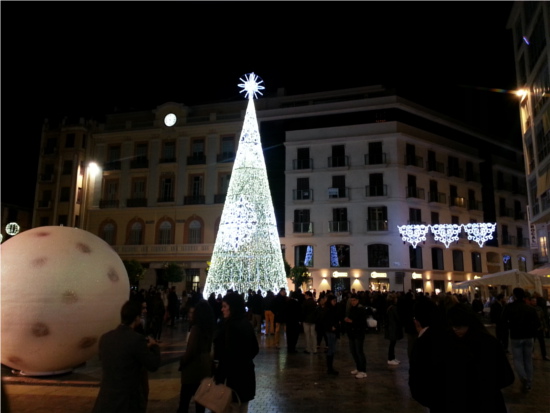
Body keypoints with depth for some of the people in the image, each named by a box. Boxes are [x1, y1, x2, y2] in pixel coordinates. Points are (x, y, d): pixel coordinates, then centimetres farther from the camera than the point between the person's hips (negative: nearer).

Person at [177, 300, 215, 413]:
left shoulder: (196, 328, -17)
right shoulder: (209, 327, 4)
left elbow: (190, 351, -18)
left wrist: (182, 362, -1)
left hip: (194, 367, -7)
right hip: (205, 365, 7)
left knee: (184, 399, 3)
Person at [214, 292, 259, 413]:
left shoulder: (231, 325, -19)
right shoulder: (246, 323, 7)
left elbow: (228, 354, -23)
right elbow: (255, 349, 14)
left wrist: (218, 376, -19)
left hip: (233, 375, -9)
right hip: (246, 372, 9)